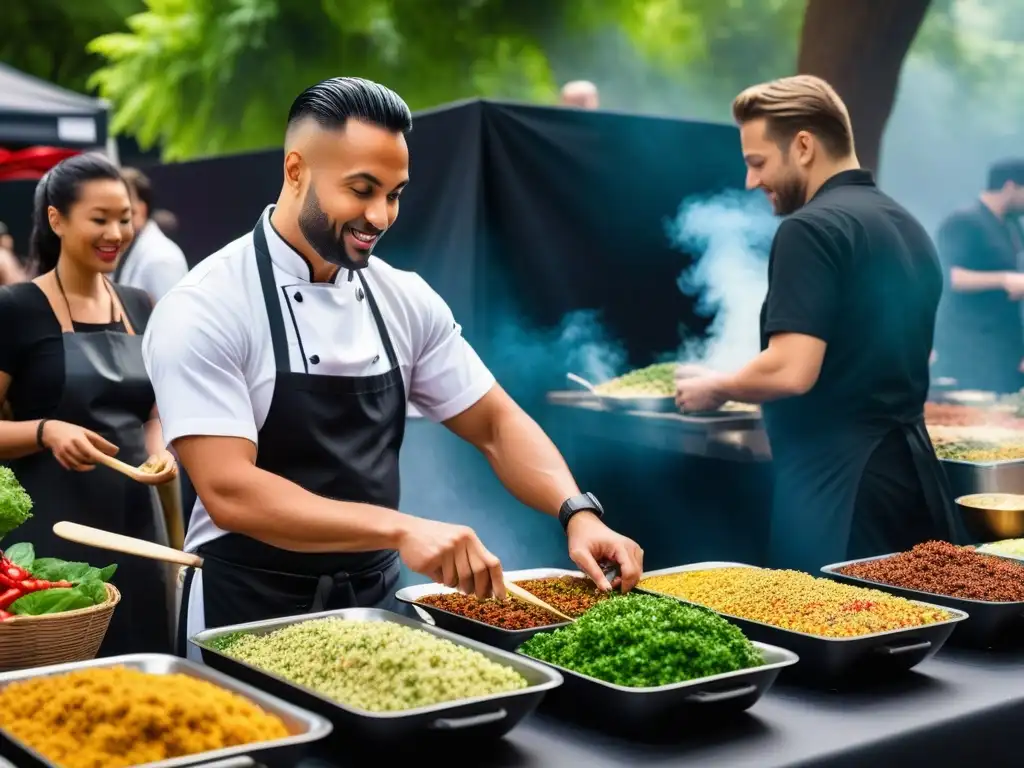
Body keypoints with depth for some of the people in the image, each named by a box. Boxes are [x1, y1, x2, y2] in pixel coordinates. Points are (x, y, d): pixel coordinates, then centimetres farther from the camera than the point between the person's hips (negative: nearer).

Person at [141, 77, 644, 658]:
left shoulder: (406, 300, -1)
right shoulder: (206, 309, -17)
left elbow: (496, 424, 3)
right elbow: (229, 491, -25)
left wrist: (577, 512, -15)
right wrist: (399, 528, -36)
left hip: (376, 602, 5)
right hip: (250, 618, -5)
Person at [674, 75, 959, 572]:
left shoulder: (811, 228, -14)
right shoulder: (908, 227, 14)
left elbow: (792, 371, -22)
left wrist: (716, 388, -4)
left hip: (838, 480, -9)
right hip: (912, 470, 9)